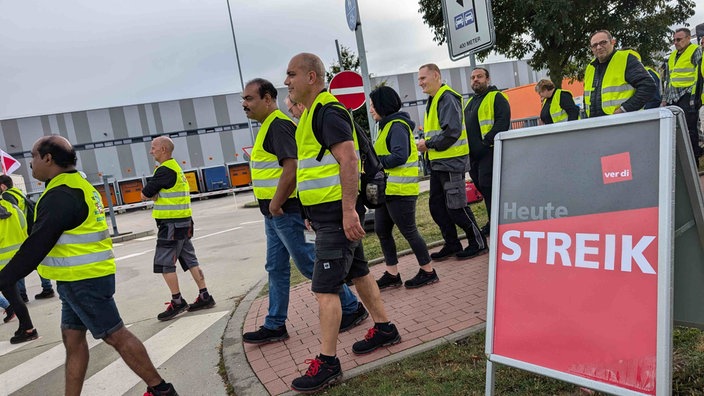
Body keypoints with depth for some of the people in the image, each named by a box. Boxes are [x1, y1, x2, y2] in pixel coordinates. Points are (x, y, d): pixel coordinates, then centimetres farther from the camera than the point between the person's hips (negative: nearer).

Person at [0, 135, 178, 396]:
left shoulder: (61, 195, -18)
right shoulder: (78, 186, 14)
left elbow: (36, 246, -22)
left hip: (83, 281, -10)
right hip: (81, 278, 10)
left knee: (115, 335, -3)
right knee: (72, 337, 14)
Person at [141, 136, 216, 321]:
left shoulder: (165, 170, -15)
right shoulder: (175, 167, 17)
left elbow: (145, 195, -13)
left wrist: (151, 193, 5)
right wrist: (156, 194, -6)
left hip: (171, 224, -10)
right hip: (183, 222, 10)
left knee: (164, 264, -2)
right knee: (190, 260, 11)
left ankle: (177, 302, 4)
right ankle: (205, 297, 15)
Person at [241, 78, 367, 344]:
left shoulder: (279, 125, -15)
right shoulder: (269, 126, 17)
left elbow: (292, 167, -27)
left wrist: (275, 204, -20)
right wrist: (272, 206, 18)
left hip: (286, 211, -10)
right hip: (275, 213, 10)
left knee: (310, 264, -1)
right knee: (276, 268, 14)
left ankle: (352, 308, 13)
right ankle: (275, 326, 24)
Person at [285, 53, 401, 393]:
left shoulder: (328, 113, -15)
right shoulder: (313, 113, 17)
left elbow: (348, 161, -24)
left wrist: (348, 210, -28)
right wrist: (313, 211, 23)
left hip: (337, 213, -11)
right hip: (328, 212, 11)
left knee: (324, 288, -7)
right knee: (357, 272, 19)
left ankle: (327, 363, 2)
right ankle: (384, 328, 34)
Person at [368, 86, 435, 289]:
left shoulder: (397, 126, -14)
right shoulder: (387, 125, 17)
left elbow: (400, 156, -25)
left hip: (400, 190, -10)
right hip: (387, 189, 10)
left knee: (408, 231, 0)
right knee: (382, 231, 12)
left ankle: (428, 272, 15)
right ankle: (392, 275, 22)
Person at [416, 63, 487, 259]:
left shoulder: (447, 98, -14)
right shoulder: (433, 100, 16)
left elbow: (452, 131, -24)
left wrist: (428, 144, -16)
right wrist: (425, 143, 7)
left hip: (451, 162, -10)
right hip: (438, 162, 10)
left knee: (455, 207, -4)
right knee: (436, 206, 11)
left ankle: (478, 242, 13)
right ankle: (452, 244, 22)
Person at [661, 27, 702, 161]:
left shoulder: (696, 51, 0)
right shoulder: (673, 56, 23)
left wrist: (694, 97, -16)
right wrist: (665, 99, 21)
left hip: (686, 96, -7)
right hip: (673, 98, 7)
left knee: (689, 130, -7)